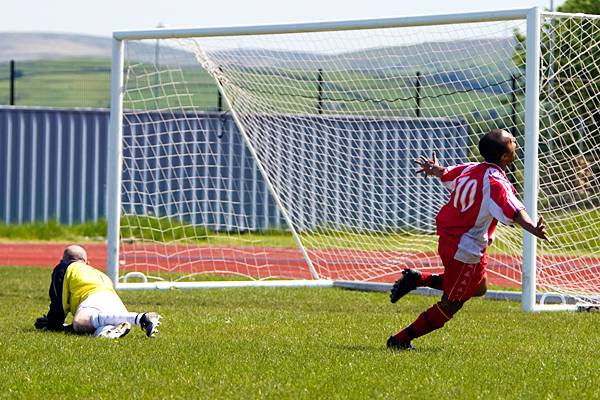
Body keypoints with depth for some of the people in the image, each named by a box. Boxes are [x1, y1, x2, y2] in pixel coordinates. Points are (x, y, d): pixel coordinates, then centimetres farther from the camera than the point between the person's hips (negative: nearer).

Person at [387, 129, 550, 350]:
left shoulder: (469, 169, 3)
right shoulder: (496, 183, -22)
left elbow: (445, 174, 24)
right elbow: (514, 211, -38)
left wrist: (433, 169, 47)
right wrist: (533, 229, -54)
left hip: (447, 237, 9)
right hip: (466, 251, -9)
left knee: (479, 288, 27)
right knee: (450, 305, 5)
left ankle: (418, 279, 21)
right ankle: (401, 340, 7)